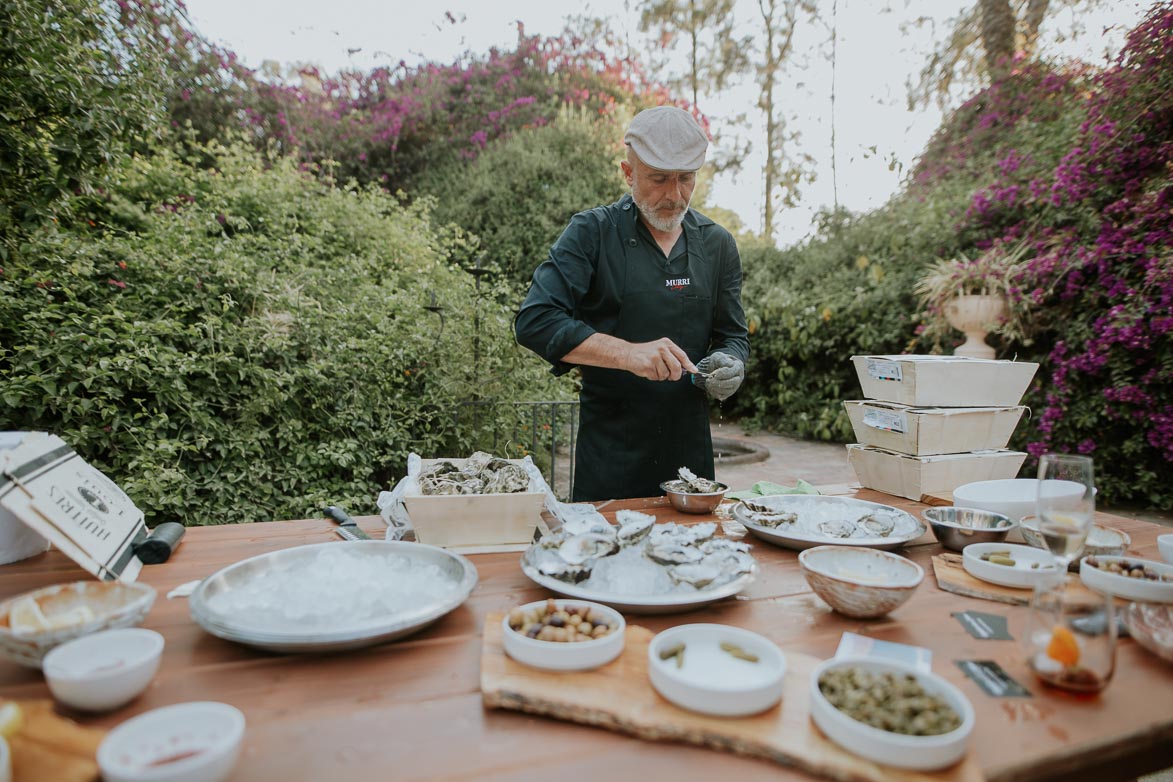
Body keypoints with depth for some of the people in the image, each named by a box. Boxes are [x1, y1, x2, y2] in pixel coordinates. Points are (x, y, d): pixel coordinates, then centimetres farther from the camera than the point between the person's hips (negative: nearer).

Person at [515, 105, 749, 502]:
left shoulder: (717, 243, 8)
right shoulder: (592, 232, -6)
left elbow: (733, 335, 13)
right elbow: (534, 321, -15)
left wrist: (729, 365, -10)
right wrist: (629, 353, -25)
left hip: (690, 445, 4)